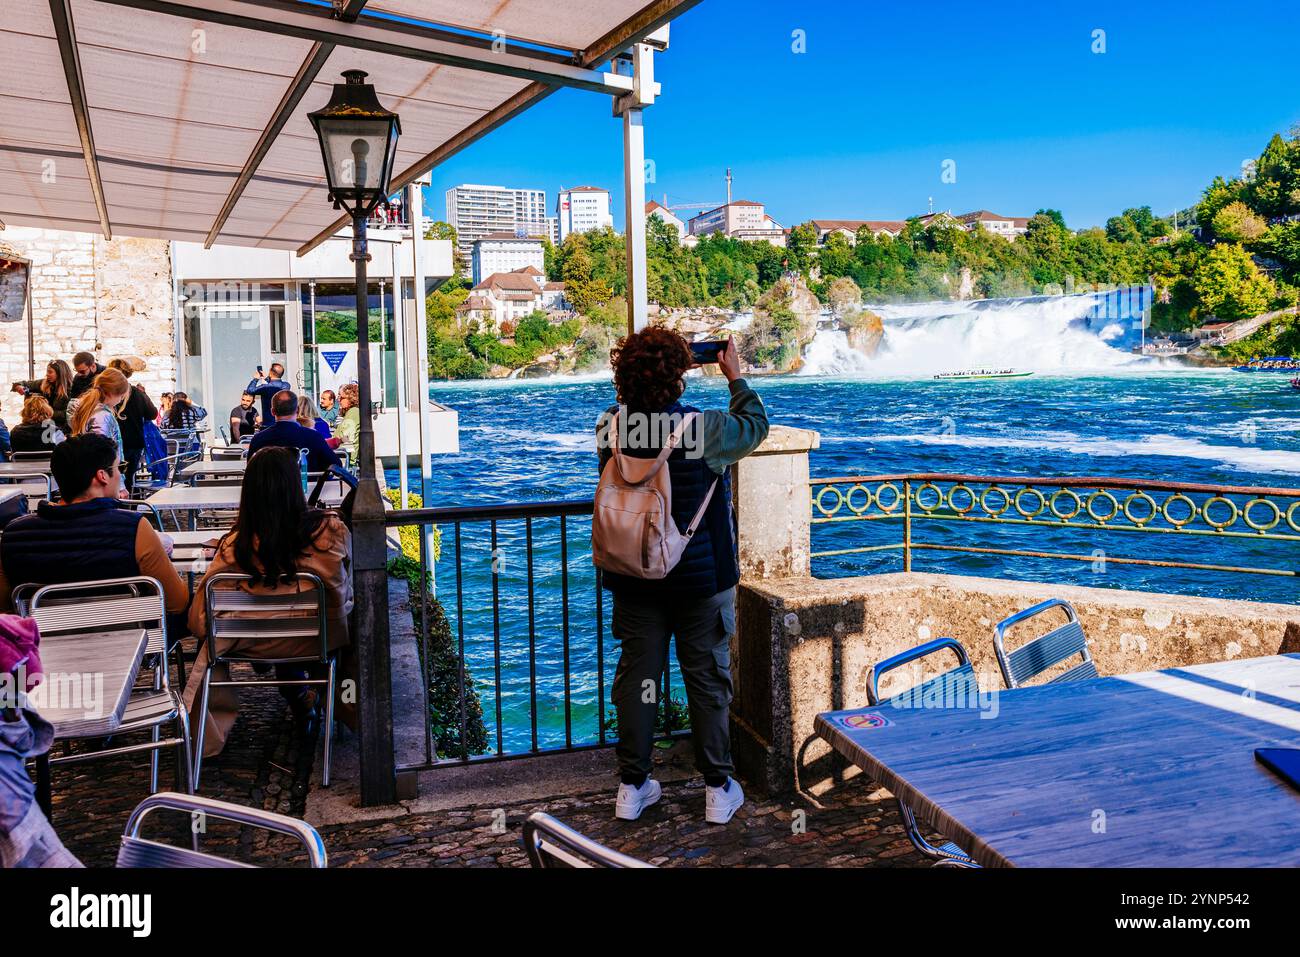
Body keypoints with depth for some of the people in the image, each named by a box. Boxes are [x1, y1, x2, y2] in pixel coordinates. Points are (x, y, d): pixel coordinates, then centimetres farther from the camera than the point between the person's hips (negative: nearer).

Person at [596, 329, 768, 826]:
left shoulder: (609, 427, -11)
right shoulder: (706, 429, -19)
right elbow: (755, 424, 1)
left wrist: (640, 384, 13)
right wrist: (735, 376, 14)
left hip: (634, 581, 3)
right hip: (701, 579, -3)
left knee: (636, 675, 13)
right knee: (708, 679, 10)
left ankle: (632, 787, 23)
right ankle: (718, 789, 21)